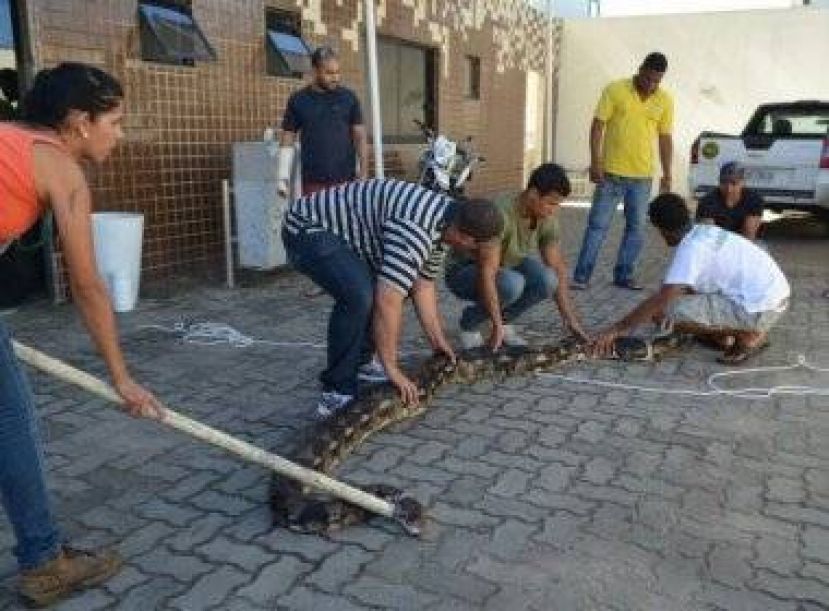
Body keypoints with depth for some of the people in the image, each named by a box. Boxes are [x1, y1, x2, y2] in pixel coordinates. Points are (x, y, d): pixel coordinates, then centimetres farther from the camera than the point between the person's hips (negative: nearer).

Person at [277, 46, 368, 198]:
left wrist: (364, 172, -4)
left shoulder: (348, 98, 5)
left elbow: (360, 137, 5)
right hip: (313, 181, 0)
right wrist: (283, 176, 1)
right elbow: (287, 139, 8)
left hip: (345, 179, 0)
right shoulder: (298, 101, 4)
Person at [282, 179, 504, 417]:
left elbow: (423, 286, 12)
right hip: (307, 228, -10)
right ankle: (337, 392, -15)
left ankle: (356, 366, 18)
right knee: (359, 296, -27)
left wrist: (437, 340, 13)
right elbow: (387, 303, -34)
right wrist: (392, 369, -25)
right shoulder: (415, 229, -31)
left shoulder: (442, 224, 2)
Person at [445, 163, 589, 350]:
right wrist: (496, 326, -36)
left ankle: (504, 319, 1)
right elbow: (486, 274, -35)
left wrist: (570, 319, -14)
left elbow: (558, 270, -8)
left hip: (506, 267, 6)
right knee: (511, 284, -36)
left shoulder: (547, 219, -13)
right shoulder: (500, 213, -33)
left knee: (546, 280, -23)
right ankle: (469, 322, -8)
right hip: (464, 271, -6)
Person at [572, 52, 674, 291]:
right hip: (611, 172, -3)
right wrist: (595, 161, -13)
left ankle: (625, 275, 19)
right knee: (597, 225, -2)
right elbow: (598, 125, -6)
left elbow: (665, 139, 9)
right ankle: (581, 275, 2)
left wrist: (667, 174, 7)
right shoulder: (615, 90, -5)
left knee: (636, 227, 7)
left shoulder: (665, 101, 5)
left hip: (642, 175, 3)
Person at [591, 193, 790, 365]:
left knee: (666, 311, -13)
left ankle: (747, 336, -4)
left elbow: (660, 301, -21)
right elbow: (689, 290, 21)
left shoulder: (691, 248, -16)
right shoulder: (706, 232, 11)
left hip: (760, 309, -9)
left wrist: (617, 329, -15)